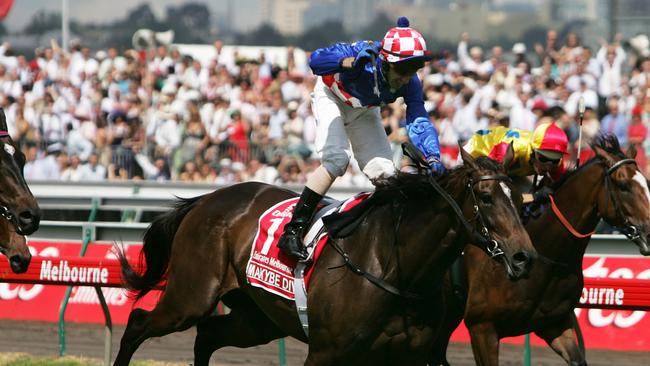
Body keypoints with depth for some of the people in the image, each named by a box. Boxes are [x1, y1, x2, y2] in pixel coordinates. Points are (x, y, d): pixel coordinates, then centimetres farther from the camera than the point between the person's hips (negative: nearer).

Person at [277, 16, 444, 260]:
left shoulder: (410, 84, -27)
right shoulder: (363, 56, -40)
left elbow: (418, 122, -34)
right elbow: (316, 60, -51)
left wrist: (433, 157, -52)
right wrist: (350, 62, -68)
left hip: (363, 111, 5)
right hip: (331, 97, -5)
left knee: (385, 172, -5)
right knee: (337, 159, -25)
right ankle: (292, 231, -25)